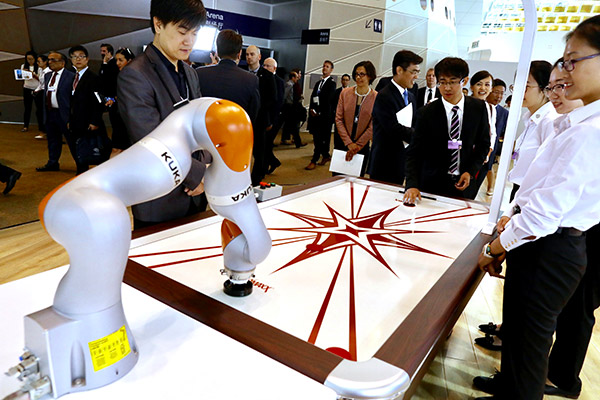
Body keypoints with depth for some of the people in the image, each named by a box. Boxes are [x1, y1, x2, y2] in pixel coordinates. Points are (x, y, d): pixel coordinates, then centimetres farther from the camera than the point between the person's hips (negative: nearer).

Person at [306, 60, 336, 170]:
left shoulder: (331, 83, -3)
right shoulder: (318, 82, 20)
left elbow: (328, 100, -11)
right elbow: (313, 97, 14)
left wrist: (319, 112, -12)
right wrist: (312, 109, -3)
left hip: (325, 115, -7)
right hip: (315, 113, 7)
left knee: (320, 138, -7)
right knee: (316, 137, 9)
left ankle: (314, 161, -6)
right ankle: (326, 155, 24)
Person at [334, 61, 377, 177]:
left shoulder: (376, 98, -7)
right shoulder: (345, 93, -1)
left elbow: (372, 126, -7)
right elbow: (338, 119, -2)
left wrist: (357, 146, -10)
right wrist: (349, 143, -10)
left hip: (362, 145, -1)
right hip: (342, 142, 2)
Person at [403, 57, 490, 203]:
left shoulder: (478, 107, -1)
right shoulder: (427, 113, -10)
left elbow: (483, 144, 8)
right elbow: (414, 153, -14)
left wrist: (471, 172, -6)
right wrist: (412, 185, -29)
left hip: (463, 183, 2)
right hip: (432, 184, -2)